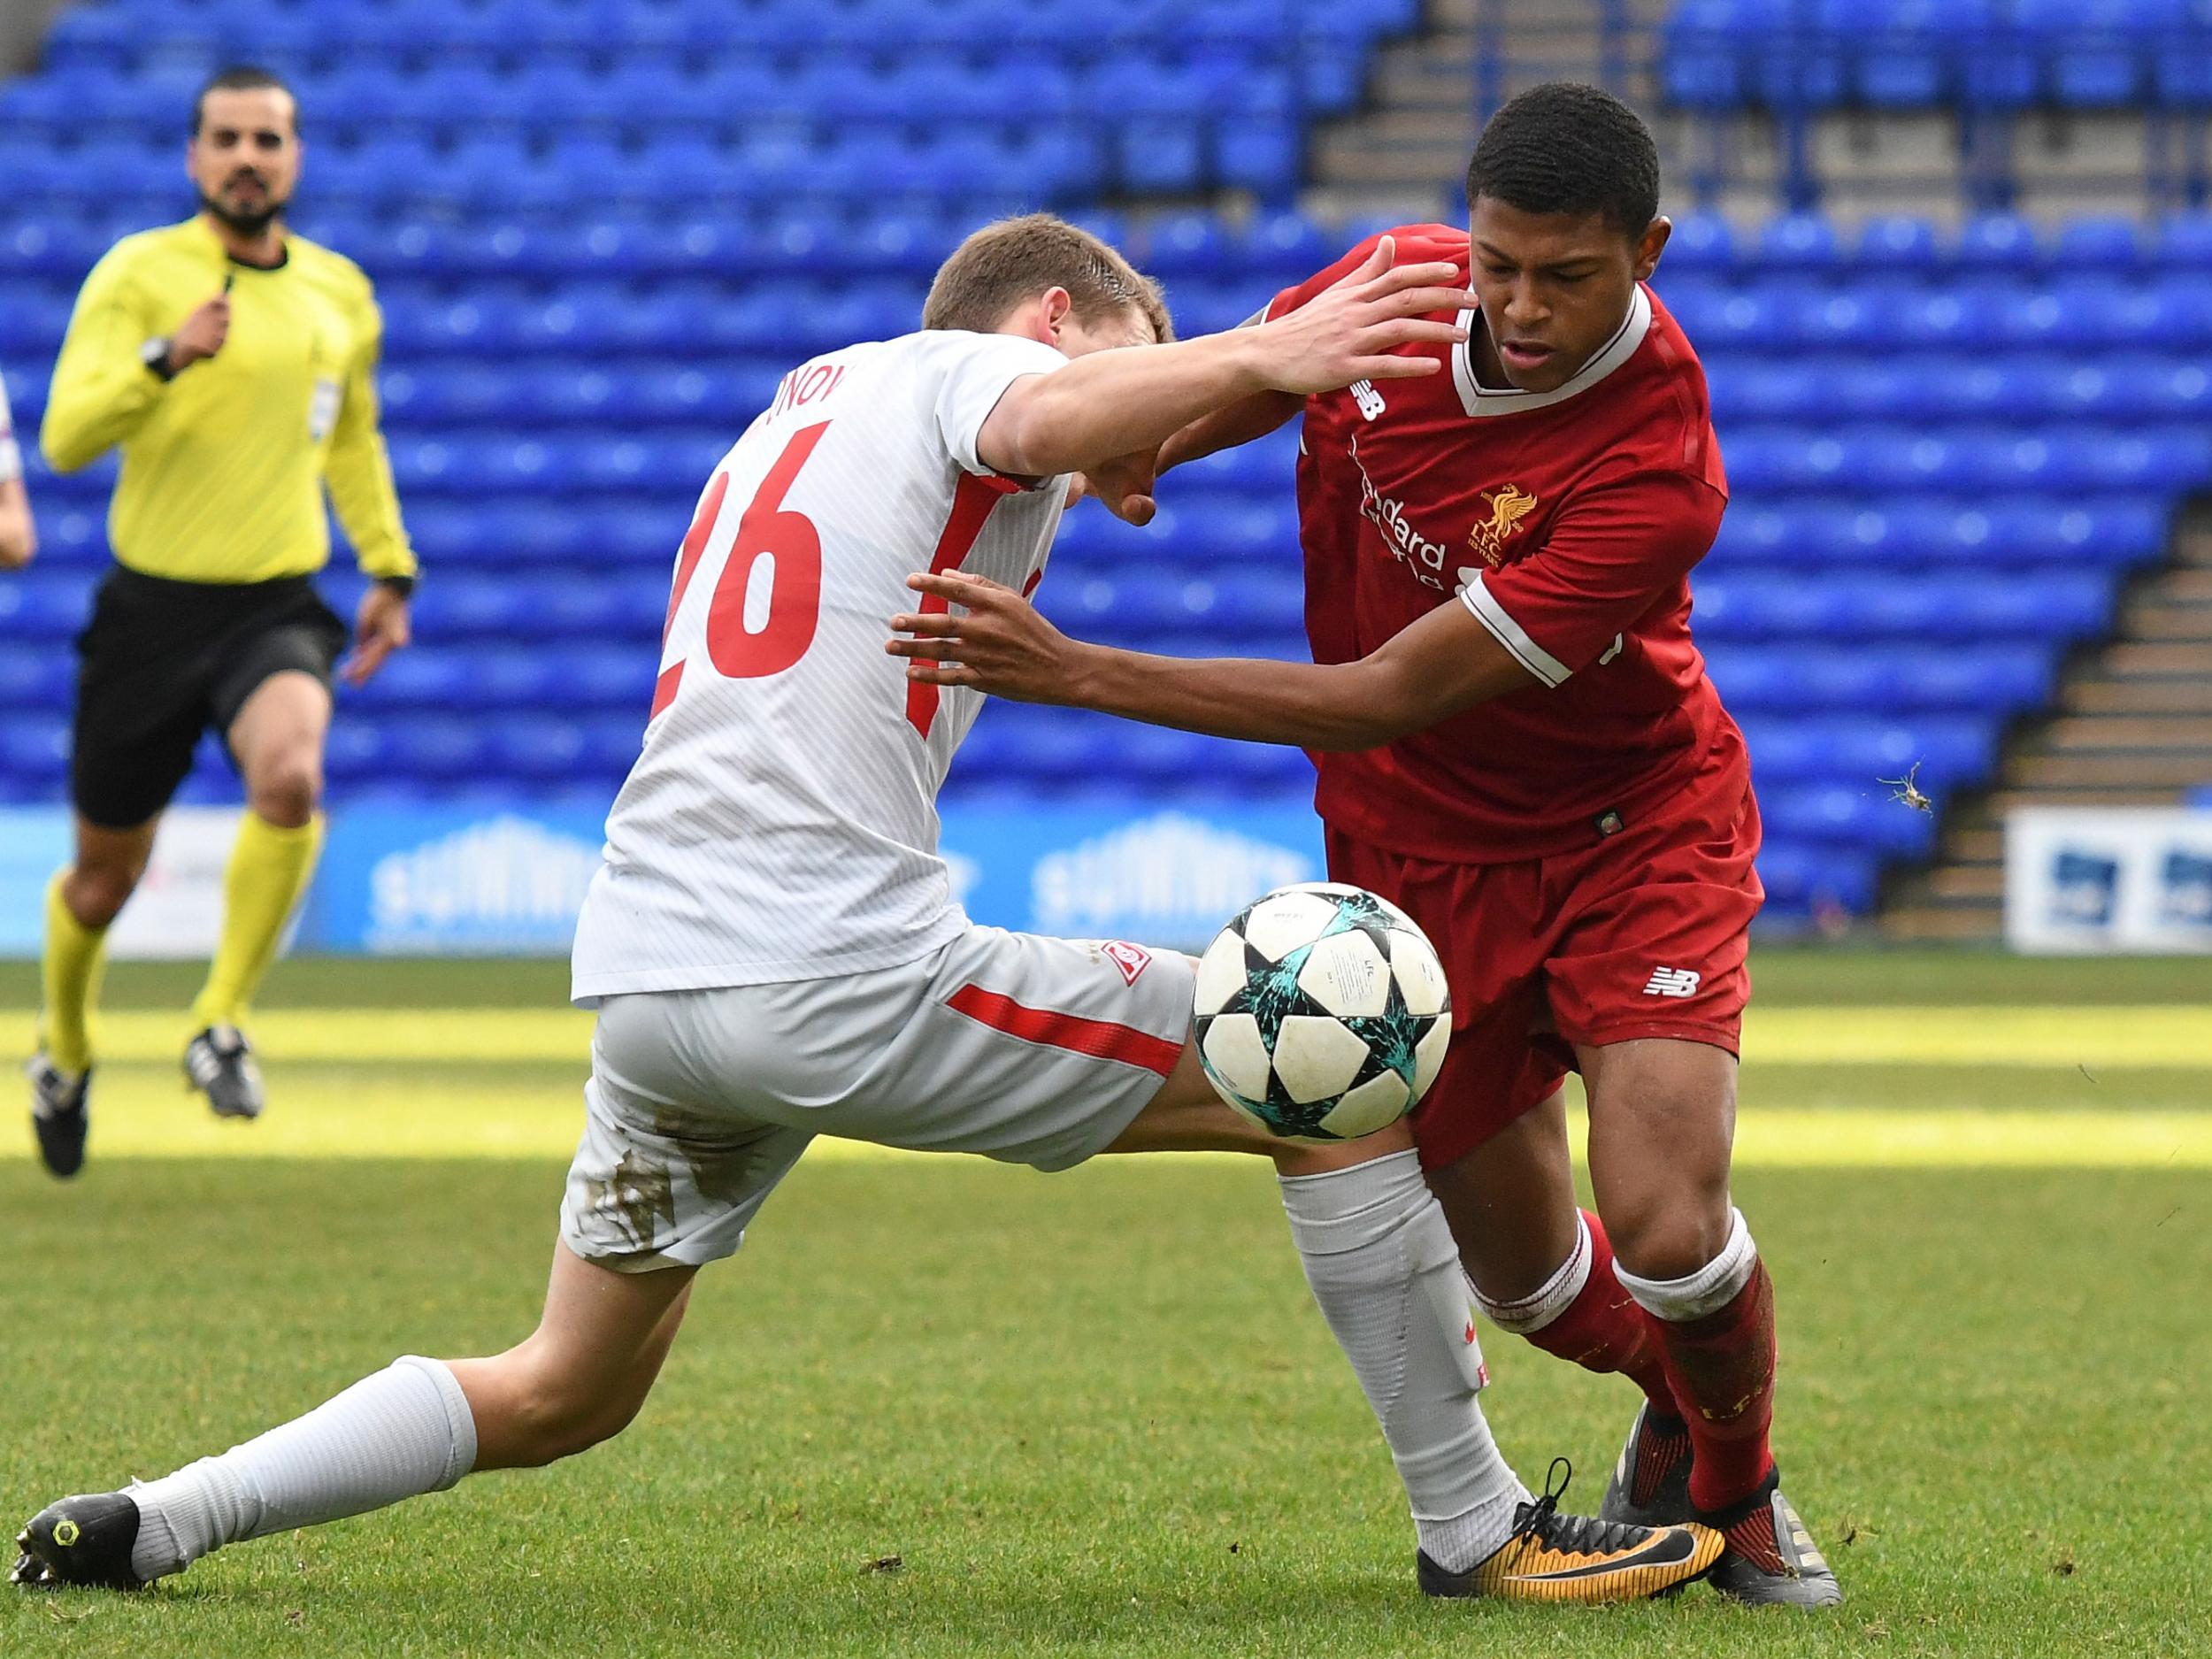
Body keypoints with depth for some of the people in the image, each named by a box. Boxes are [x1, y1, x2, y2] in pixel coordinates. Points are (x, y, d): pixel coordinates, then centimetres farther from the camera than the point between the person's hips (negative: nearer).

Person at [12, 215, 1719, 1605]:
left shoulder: (801, 406, 30)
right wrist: (1255, 355, -34)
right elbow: (1049, 418, -19)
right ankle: (1475, 1525, 2)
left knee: (562, 1394, 23)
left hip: (641, 970, 9)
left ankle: (148, 1524, 11)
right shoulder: (963, 369, 4)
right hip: (841, 972, -9)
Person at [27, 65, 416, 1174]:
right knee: (104, 879, 9)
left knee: (291, 776, -31)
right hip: (150, 609, -2)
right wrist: (165, 359, -29)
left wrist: (390, 570, 26)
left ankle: (221, 1028, -16)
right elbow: (65, 438, -15)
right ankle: (65, 1052, 40)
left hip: (278, 611, 2)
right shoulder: (139, 273, -6)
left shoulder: (341, 294, 7)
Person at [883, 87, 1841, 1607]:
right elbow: (1229, 388, 10)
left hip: (1638, 826, -4)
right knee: (1525, 1274, 5)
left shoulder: (1656, 476, -32)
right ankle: (1676, 1408, 41)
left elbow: (1388, 701, -33)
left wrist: (1078, 673, -36)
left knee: (1667, 1233, -19)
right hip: (1422, 850, 4)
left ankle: (1738, 1490, 14)